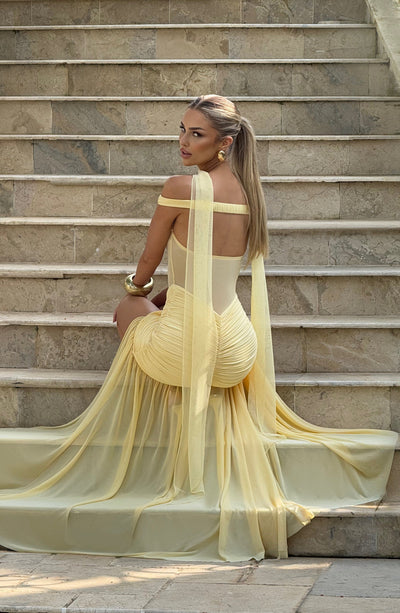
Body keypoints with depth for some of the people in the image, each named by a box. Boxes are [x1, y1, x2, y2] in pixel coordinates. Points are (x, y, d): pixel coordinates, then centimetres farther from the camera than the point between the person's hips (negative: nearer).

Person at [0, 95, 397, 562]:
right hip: (238, 356, 6)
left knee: (130, 310, 29)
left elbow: (146, 266, 0)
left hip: (183, 348, -6)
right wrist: (164, 297, 26)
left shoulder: (180, 188, -14)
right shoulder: (246, 189, 6)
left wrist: (136, 290, 23)